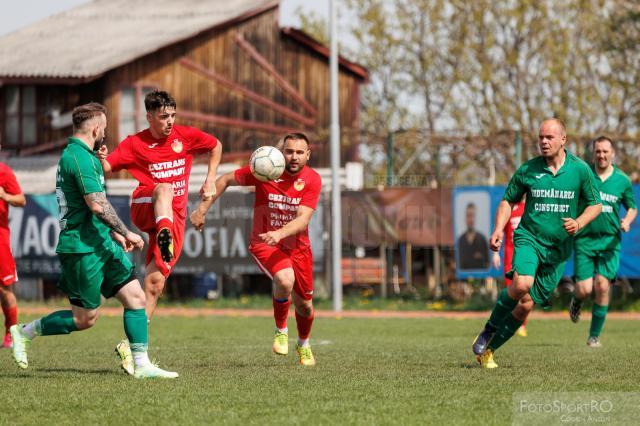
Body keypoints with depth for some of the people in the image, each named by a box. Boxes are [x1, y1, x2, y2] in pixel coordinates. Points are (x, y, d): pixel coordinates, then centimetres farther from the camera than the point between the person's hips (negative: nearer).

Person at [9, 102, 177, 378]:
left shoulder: (82, 155, 16)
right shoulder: (80, 157, -17)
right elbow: (97, 204, -24)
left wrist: (114, 234, 27)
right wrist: (126, 233, -18)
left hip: (102, 244, 10)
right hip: (82, 249, -10)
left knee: (135, 296, 2)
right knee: (85, 318, -3)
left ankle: (142, 365, 2)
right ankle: (25, 332, 13)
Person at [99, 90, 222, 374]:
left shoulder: (185, 136, 8)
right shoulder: (135, 144, 2)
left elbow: (215, 146, 25)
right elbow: (106, 168, -5)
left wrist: (210, 180, 16)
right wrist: (100, 159, -28)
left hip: (175, 218, 2)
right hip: (145, 209, -2)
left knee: (155, 282, -8)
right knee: (164, 189, -37)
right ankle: (164, 237, -67)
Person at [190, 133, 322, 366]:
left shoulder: (312, 179, -13)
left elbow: (303, 220, -23)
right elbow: (226, 180, -1)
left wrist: (279, 233, -41)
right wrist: (202, 209, -3)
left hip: (298, 247, 3)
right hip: (264, 243, -2)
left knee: (304, 303, 12)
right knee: (285, 279, -32)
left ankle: (303, 345, 46)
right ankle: (281, 332, -5)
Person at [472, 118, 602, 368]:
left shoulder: (580, 170, 0)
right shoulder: (528, 170, -1)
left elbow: (595, 205, 9)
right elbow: (508, 201, 11)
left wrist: (578, 223, -10)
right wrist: (498, 229, -5)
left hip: (559, 248, 2)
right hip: (529, 238, -2)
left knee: (526, 305, -1)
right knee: (522, 284, -30)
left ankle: (488, 350, 14)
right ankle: (488, 330, -7)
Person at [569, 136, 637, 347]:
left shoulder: (622, 180, 4)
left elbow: (632, 208, 16)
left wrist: (627, 221, -5)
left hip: (610, 241, 1)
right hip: (584, 240, -1)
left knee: (602, 285, -13)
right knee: (584, 289, -9)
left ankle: (594, 335, 0)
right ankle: (576, 302, 31)